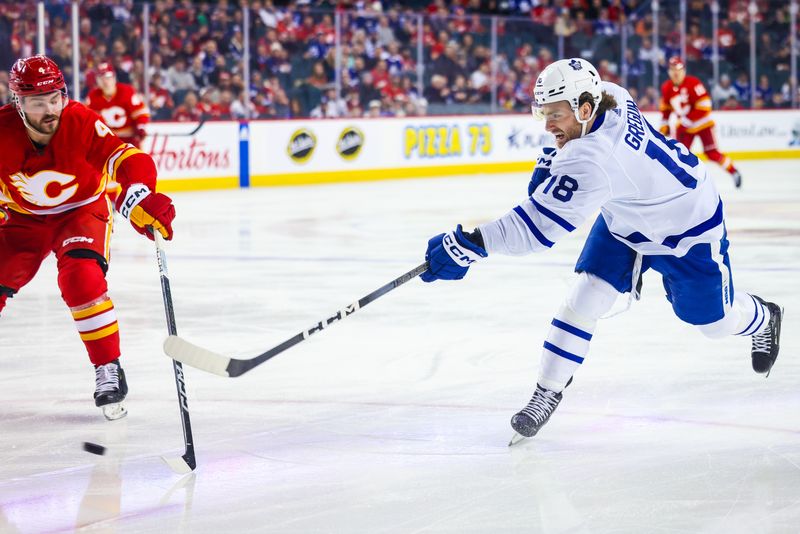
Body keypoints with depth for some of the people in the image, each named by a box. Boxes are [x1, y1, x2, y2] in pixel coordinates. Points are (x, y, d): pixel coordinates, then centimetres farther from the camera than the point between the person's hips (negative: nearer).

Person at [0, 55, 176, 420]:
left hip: (83, 210, -3)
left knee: (81, 279, -26)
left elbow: (126, 159, -32)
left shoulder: (81, 122, -27)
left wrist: (140, 199, -48)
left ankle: (109, 370, -14)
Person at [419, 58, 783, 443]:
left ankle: (763, 318, 47)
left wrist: (470, 245, -53)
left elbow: (539, 224, -48)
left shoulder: (593, 160, -44)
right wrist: (550, 162, -5)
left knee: (713, 321, 12)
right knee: (587, 293, -7)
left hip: (687, 229, -8)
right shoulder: (609, 96, -19)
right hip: (625, 218, 8)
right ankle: (547, 393, 0)